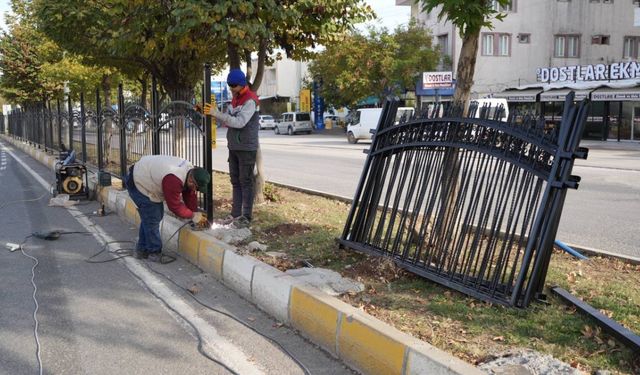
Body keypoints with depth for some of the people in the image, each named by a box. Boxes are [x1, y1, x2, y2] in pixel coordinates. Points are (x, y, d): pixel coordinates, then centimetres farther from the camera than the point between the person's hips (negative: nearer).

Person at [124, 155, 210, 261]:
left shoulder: (191, 171, -11)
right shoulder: (173, 180, -38)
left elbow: (190, 195, -1)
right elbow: (175, 206, -28)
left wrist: (196, 214, -6)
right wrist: (193, 216, -18)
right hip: (138, 184, -10)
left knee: (148, 217, 17)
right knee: (152, 220, -7)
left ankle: (142, 250, 29)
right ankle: (154, 253, 8)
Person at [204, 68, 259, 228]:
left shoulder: (250, 101, -14)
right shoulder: (235, 99, 13)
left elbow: (239, 122, -26)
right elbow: (227, 121, 12)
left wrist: (217, 113, -27)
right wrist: (214, 114, -6)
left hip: (247, 148, -8)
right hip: (233, 147, 8)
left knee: (246, 182, -3)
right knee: (235, 181, 11)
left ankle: (246, 216, 3)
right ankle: (236, 213, 17)